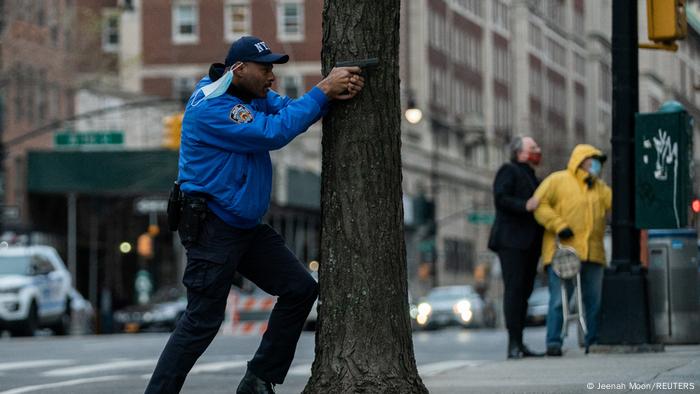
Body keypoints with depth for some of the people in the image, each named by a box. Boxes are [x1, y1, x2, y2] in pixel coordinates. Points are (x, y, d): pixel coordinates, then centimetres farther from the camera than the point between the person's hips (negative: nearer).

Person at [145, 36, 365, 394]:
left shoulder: (254, 95, 8)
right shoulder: (210, 108, -21)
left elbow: (289, 109, -3)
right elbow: (274, 133, -27)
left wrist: (335, 93, -22)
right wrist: (323, 90, -25)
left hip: (247, 227, 9)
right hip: (212, 229, -9)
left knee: (300, 289, 7)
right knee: (202, 321, -7)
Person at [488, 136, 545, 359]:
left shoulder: (530, 176, 26)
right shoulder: (509, 171, -1)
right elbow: (500, 199, -15)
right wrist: (524, 206, -26)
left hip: (528, 244, 9)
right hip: (512, 242, -9)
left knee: (524, 291, 6)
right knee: (514, 289, -13)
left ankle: (519, 344, 8)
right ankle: (513, 344, -16)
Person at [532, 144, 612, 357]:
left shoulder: (599, 186, 23)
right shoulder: (557, 180, 6)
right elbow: (540, 204, -4)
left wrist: (597, 180, -1)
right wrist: (559, 225, -13)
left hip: (593, 253, 6)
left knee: (594, 300, 5)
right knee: (559, 299, -10)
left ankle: (593, 342, 11)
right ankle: (553, 342, -10)